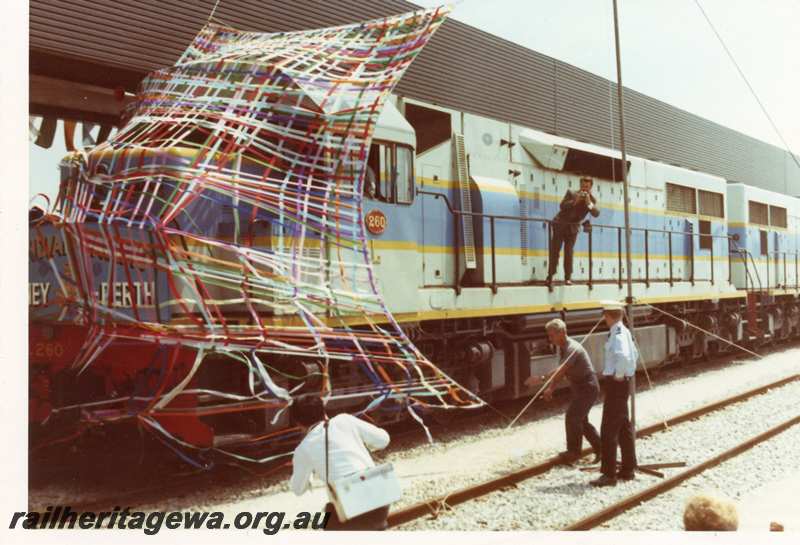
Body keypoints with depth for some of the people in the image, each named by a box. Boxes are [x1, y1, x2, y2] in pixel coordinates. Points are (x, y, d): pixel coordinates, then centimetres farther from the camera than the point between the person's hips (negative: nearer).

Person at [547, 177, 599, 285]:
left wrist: (589, 204, -35)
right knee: (554, 251, -2)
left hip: (572, 228, 1)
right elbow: (562, 206, -19)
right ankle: (550, 276, 3)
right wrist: (575, 201, -33)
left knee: (569, 252, -4)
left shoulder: (592, 200, -4)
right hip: (560, 225, -1)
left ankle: (568, 277, 0)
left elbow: (596, 214, -20)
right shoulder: (571, 193, -7)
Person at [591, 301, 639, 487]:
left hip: (616, 384, -10)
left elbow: (624, 356, -39)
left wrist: (618, 375, -24)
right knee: (624, 428, 18)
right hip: (623, 383, 10)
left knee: (609, 430, -6)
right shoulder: (624, 332, 10)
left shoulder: (618, 335, -20)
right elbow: (635, 355, 26)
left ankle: (609, 474, -2)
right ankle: (628, 470, 28)